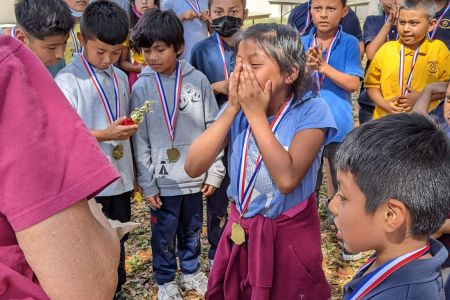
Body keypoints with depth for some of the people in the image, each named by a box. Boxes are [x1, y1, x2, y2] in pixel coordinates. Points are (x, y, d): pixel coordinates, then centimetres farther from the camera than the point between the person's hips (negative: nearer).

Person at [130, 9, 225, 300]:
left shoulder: (198, 80, -5)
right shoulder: (142, 87, -6)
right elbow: (140, 140, -4)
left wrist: (214, 172, 0)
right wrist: (147, 183, -5)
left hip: (195, 176, 2)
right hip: (163, 180, -1)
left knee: (192, 230, 19)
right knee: (164, 235, 13)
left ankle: (191, 272, 43)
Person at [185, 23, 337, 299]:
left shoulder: (311, 111, -16)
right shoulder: (237, 111, -5)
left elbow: (287, 179, -29)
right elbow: (193, 167, -14)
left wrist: (256, 113, -24)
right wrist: (232, 109, -19)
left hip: (290, 236, -4)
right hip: (240, 233, 4)